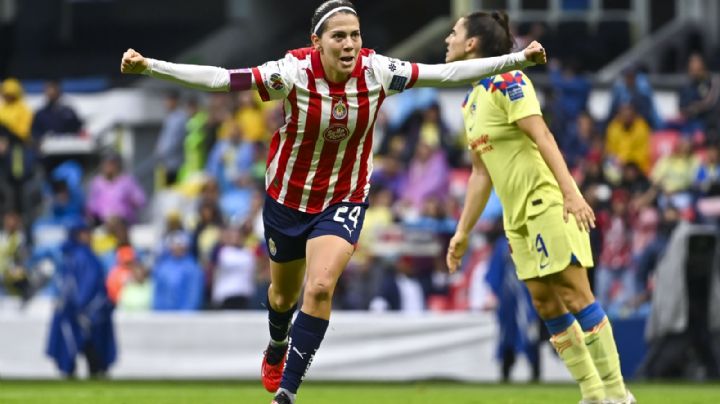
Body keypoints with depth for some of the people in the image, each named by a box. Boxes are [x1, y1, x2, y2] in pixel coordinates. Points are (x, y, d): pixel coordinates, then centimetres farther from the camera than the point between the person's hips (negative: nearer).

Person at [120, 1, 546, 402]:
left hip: (345, 199, 0)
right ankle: (277, 349, 55)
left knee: (320, 288, -21)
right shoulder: (293, 72, -25)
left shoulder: (377, 72, -19)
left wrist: (518, 59, -19)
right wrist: (150, 66, -37)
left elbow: (448, 73, -15)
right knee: (284, 294, 20)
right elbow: (219, 78, -29)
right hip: (288, 198, 0)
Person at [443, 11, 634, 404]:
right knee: (546, 304, 4)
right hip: (517, 216, 9)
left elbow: (543, 137, -21)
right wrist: (463, 231, 19)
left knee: (575, 296, -11)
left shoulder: (507, 82, -11)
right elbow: (481, 172, 20)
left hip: (548, 205, -9)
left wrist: (571, 193, -30)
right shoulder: (471, 101, 15)